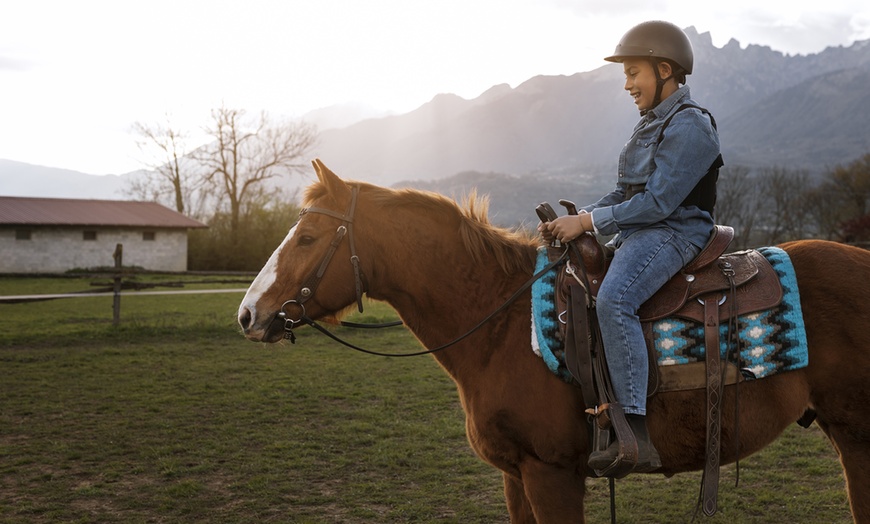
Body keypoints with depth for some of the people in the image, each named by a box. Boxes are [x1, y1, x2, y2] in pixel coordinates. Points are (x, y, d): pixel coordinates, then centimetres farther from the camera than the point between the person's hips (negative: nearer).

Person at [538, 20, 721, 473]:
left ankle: (635, 435, -36)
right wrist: (572, 221, 3)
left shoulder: (689, 126, -11)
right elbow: (623, 195, 18)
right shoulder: (650, 125, 19)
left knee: (613, 300, -35)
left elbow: (658, 202, -19)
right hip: (634, 235, 11)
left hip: (674, 233, -11)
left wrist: (587, 221, -18)